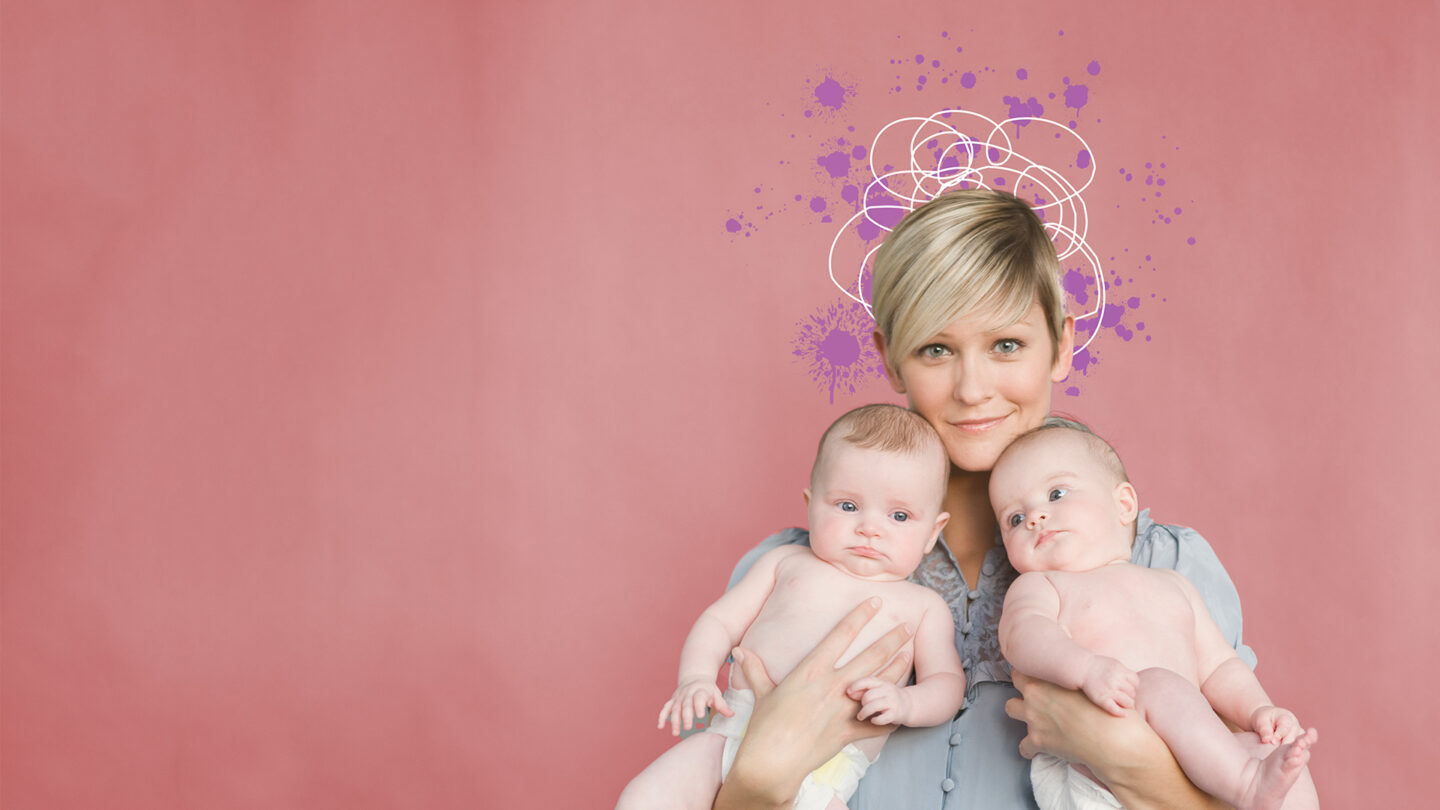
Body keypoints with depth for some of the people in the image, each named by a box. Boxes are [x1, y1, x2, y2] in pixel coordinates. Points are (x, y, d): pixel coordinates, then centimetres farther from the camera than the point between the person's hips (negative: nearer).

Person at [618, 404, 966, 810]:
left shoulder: (923, 606, 17)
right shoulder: (786, 562, 19)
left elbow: (947, 682, 11)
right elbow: (719, 621, 18)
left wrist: (905, 703, -12)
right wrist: (695, 677, -2)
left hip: (828, 769, -1)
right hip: (738, 730, 1)